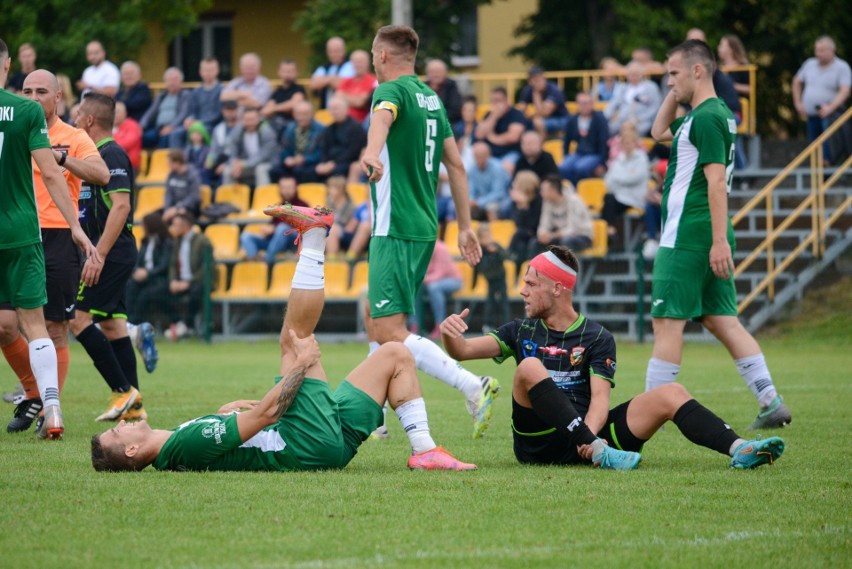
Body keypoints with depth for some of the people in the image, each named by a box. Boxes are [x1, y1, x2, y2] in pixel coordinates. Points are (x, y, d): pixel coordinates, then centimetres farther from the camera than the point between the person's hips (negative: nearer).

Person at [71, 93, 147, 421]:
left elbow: (121, 206, -22)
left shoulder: (110, 155, -13)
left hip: (111, 253, -10)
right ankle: (133, 405, 8)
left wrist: (98, 254, -24)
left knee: (80, 318, -12)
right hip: (116, 255, 10)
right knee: (112, 324, 8)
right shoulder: (99, 155, 17)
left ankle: (123, 390, -11)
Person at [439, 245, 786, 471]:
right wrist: (450, 335, -18)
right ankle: (601, 453, -41)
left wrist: (590, 433, -28)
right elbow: (464, 351, 7)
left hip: (584, 431, 0)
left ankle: (738, 450, -32)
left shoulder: (597, 337, 7)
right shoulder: (521, 332, 15)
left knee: (670, 395, -14)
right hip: (538, 445, 0)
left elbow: (600, 397, -7)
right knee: (529, 367, -29)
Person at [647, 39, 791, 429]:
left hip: (687, 238, -10)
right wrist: (676, 92, 19)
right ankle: (771, 404, 3)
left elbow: (717, 181, -20)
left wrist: (719, 240, -24)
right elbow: (660, 132, 32)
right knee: (723, 321, 8)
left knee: (667, 322, -6)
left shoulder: (706, 118, -13)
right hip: (709, 240, 10)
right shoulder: (717, 113, 17)